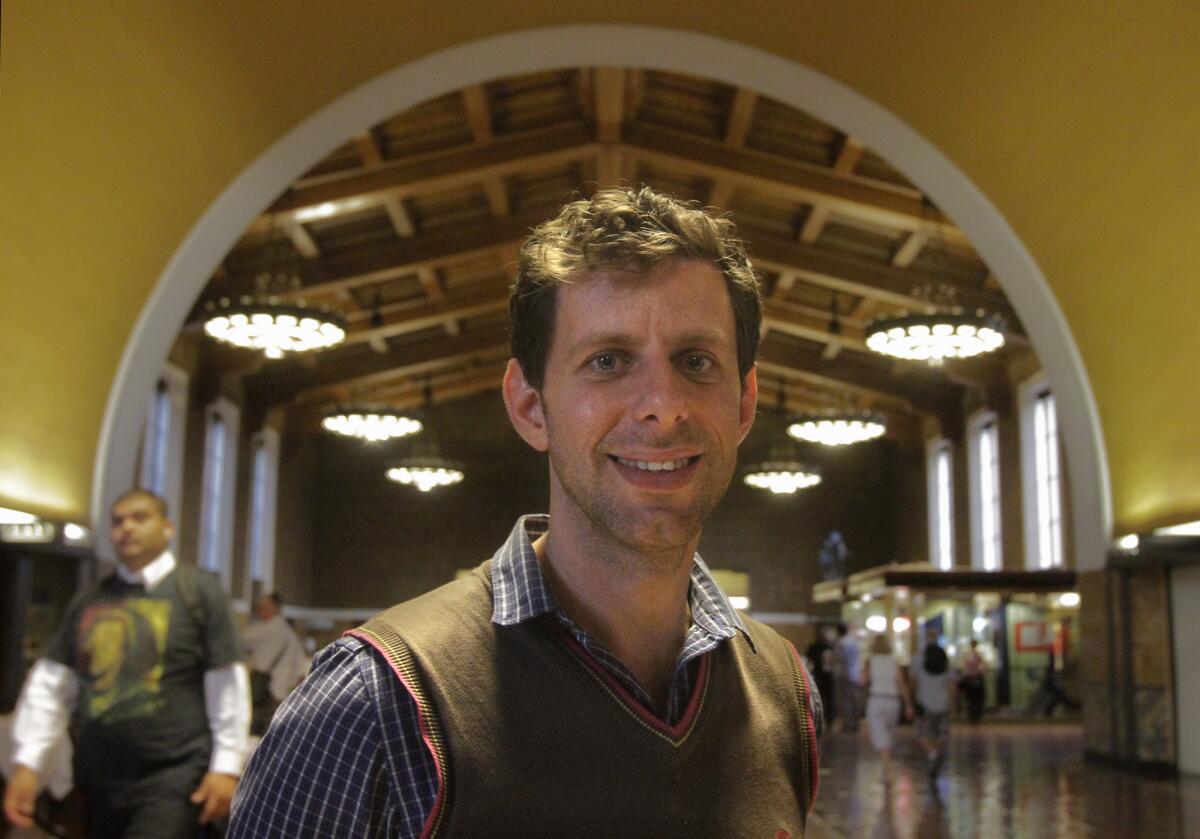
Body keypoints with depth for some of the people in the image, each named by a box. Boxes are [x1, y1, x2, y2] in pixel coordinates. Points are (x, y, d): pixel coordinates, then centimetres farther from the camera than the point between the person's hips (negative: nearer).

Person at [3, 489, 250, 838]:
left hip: (172, 774, -5)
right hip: (98, 778, 5)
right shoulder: (89, 599, 11)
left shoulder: (199, 590, -2)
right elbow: (51, 684, 11)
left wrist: (226, 765, -8)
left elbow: (226, 685, -4)